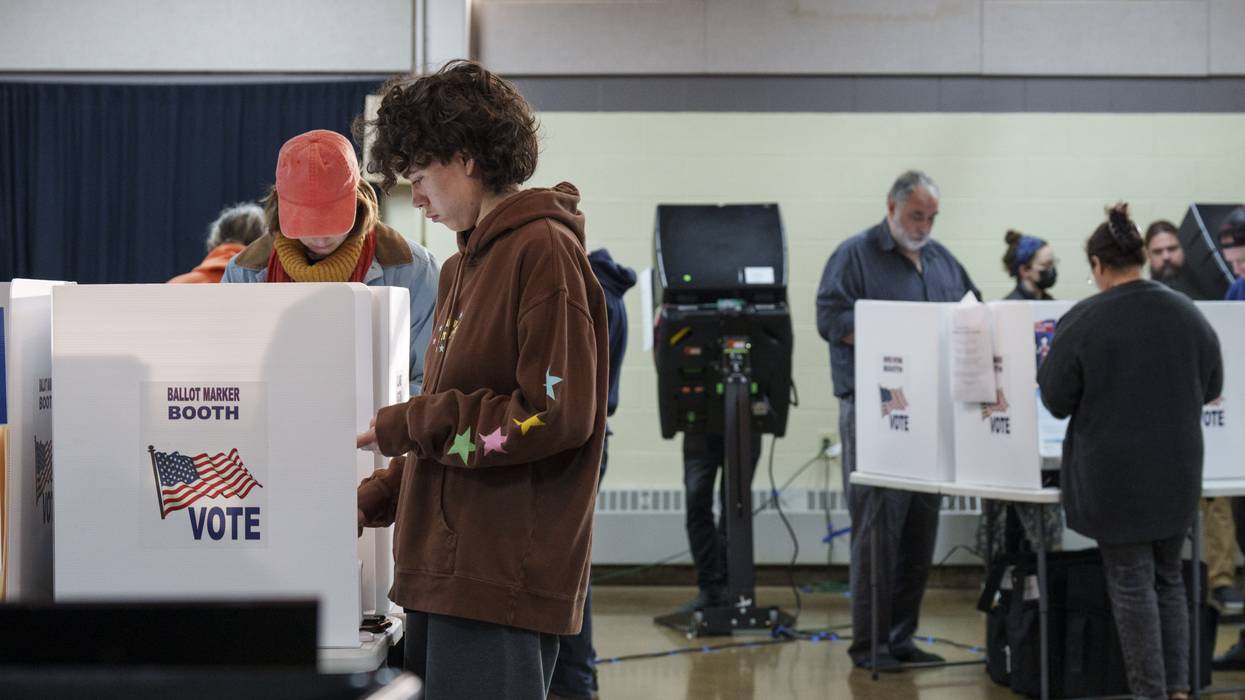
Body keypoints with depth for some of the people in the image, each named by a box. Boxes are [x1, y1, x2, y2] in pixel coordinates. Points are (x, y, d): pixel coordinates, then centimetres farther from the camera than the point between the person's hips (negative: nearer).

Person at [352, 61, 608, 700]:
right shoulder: (460, 268, 19)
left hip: (502, 585, -9)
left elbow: (557, 414, -16)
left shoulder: (543, 251, -9)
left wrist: (404, 426, -10)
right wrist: (370, 504, 13)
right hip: (444, 573, 9)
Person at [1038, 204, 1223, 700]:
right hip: (1177, 472, 4)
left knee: (1132, 584, 3)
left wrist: (1056, 369, 16)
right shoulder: (1188, 314, 0)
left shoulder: (1082, 322, -12)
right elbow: (1211, 387, 11)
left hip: (1114, 474, -4)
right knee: (1169, 579, 16)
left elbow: (1057, 401, -4)